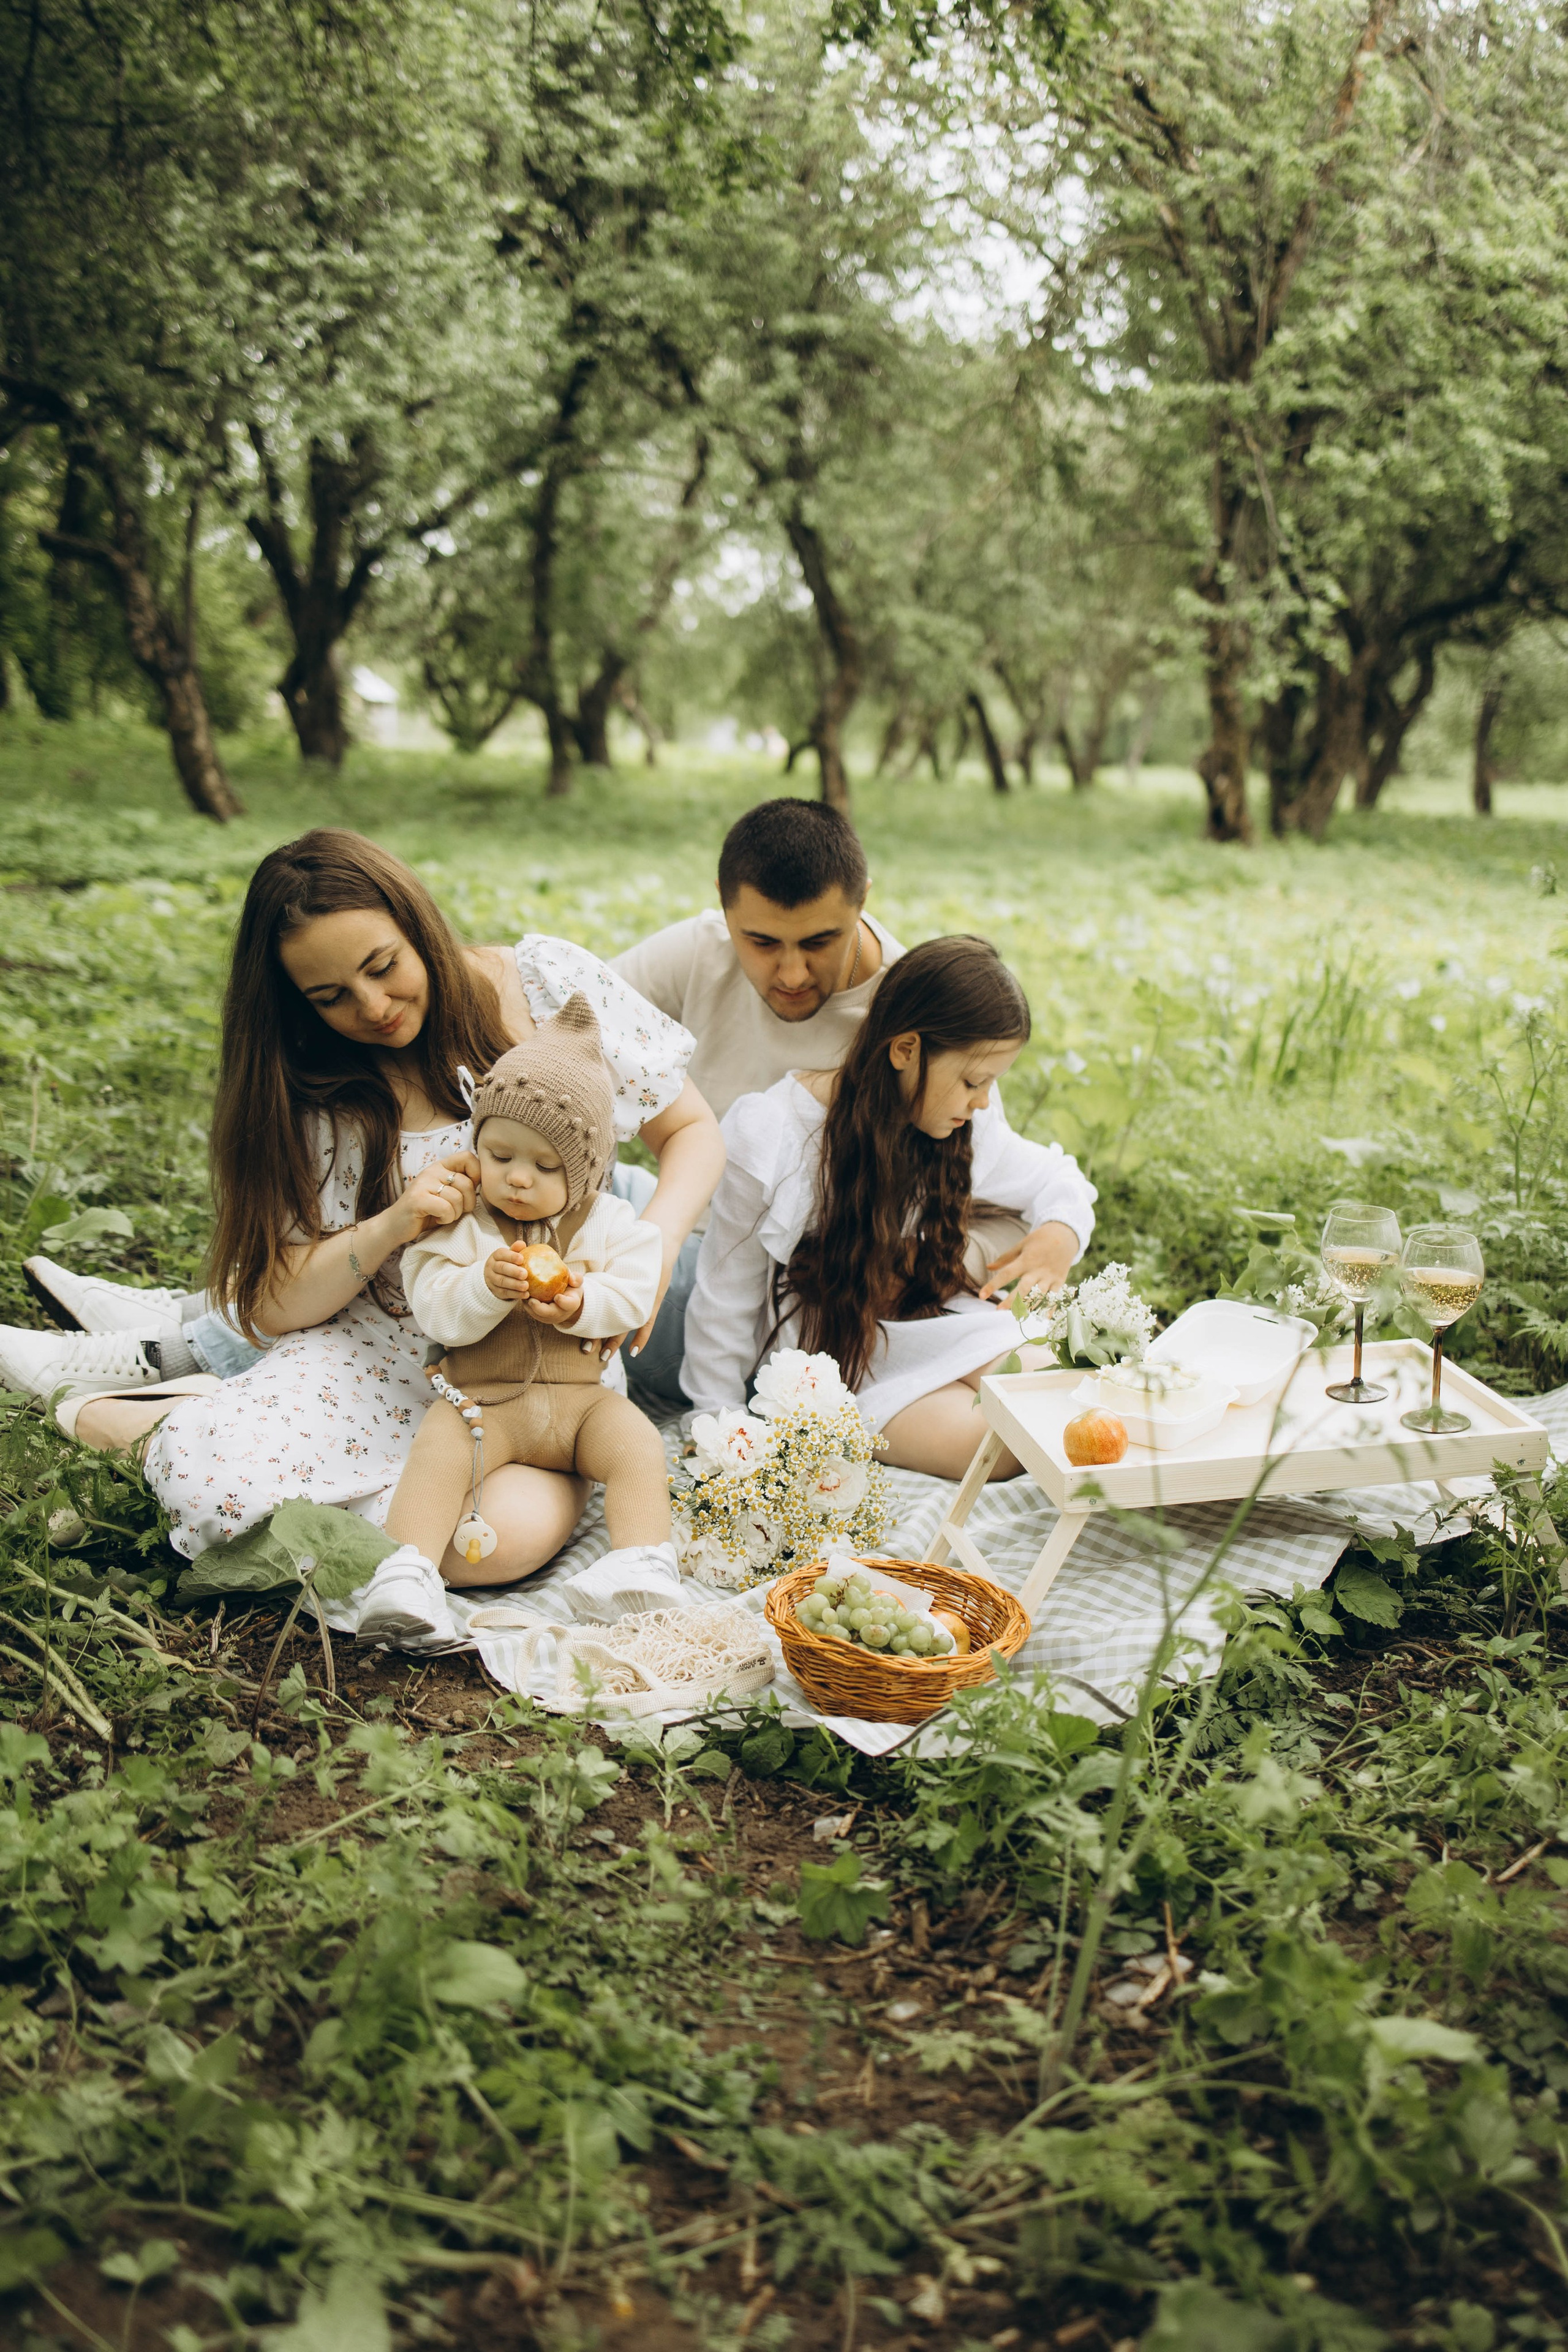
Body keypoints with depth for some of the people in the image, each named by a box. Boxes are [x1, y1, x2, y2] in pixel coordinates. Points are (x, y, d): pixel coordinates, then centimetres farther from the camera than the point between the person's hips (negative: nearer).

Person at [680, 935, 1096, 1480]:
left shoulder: (965, 1126, -7)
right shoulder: (767, 1137, -22)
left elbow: (1052, 1176, 12)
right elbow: (726, 1296, -10)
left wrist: (1062, 1231, -12)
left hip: (933, 1323, 5)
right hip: (829, 1358, -5)